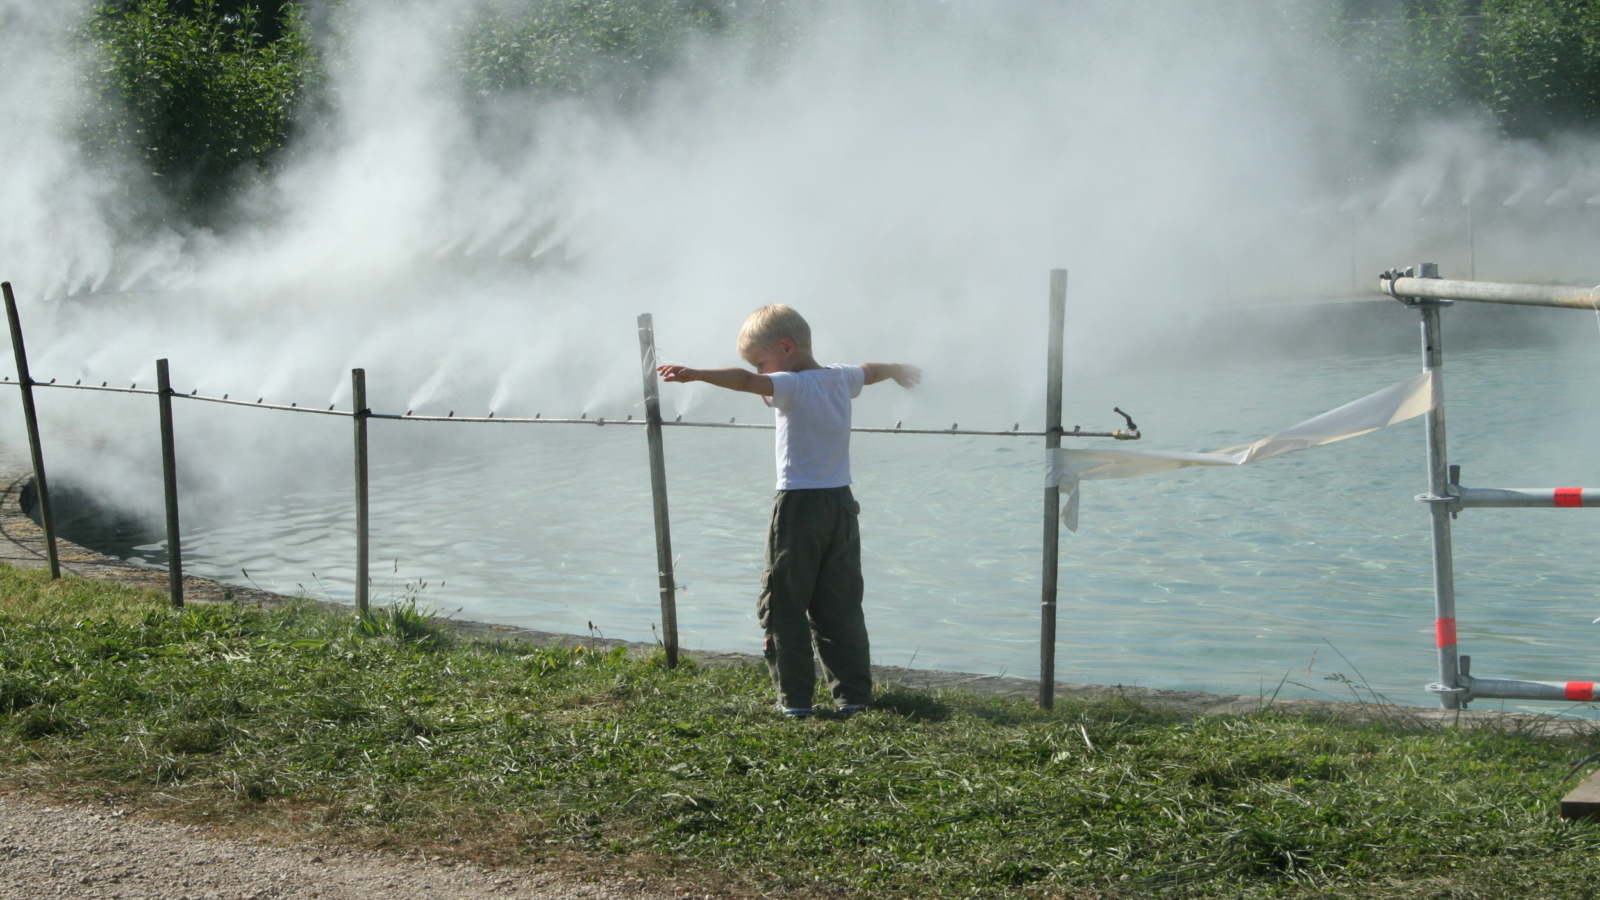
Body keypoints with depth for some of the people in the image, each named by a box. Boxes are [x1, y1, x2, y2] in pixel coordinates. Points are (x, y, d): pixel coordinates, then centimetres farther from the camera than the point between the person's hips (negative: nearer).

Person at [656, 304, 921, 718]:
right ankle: (853, 693, 12)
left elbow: (747, 382, -30)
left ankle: (795, 697, -1)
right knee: (840, 607, 13)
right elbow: (870, 370, 35)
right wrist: (897, 369, 56)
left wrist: (694, 374, -41)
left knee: (784, 606, 1)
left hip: (799, 506, -7)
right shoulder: (842, 378, 11)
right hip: (841, 505, 7)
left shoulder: (792, 386, -11)